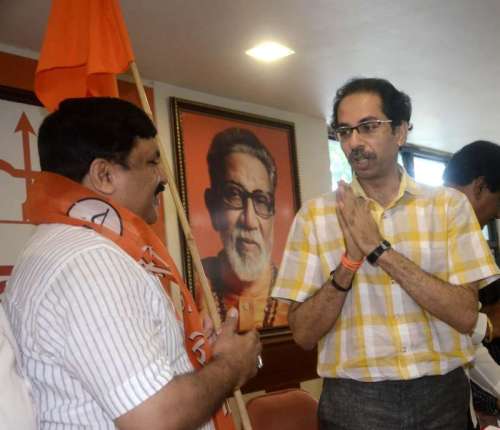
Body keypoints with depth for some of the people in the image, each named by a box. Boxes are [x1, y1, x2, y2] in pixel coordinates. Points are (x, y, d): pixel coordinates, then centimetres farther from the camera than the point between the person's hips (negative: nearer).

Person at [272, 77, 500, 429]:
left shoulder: (449, 205, -2)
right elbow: (304, 334, -5)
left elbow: (465, 315, -10)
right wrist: (349, 261, -19)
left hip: (441, 394, 1)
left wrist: (380, 249, -17)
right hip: (355, 399, 0)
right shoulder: (314, 215, -3)